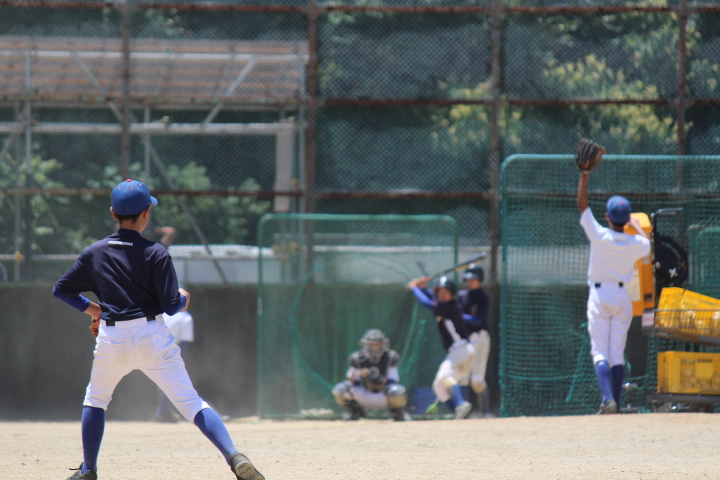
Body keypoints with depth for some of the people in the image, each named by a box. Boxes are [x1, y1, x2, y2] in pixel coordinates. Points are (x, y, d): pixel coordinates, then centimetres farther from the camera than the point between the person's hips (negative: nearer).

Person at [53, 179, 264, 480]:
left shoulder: (95, 252, 5)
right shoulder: (155, 253, -6)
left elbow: (61, 289, 11)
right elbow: (171, 306, -9)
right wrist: (184, 299, 13)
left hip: (111, 340, 2)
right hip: (152, 337, -2)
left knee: (96, 399, 26)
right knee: (191, 403, -6)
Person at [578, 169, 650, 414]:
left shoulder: (599, 236, -16)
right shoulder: (635, 244, -6)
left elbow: (582, 205, -8)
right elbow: (647, 243, 20)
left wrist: (585, 175, -3)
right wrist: (634, 223, 32)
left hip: (600, 296, -3)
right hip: (623, 297, 3)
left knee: (600, 352, -3)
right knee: (617, 353, 7)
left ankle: (608, 398, -22)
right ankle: (616, 404, 5)